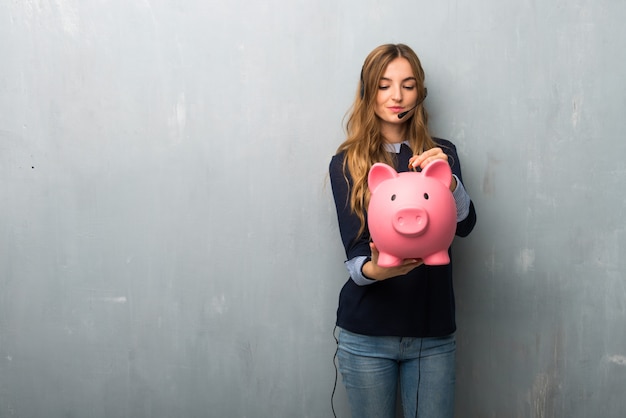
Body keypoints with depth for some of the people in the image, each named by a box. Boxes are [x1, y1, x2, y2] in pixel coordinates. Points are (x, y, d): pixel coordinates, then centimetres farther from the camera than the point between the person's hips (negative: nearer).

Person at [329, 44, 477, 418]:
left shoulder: (442, 154, 5)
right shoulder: (346, 164, -1)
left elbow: (466, 225, -8)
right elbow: (355, 251, -8)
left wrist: (448, 180, -27)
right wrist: (373, 270, -30)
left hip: (433, 333, 2)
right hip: (367, 334, -1)